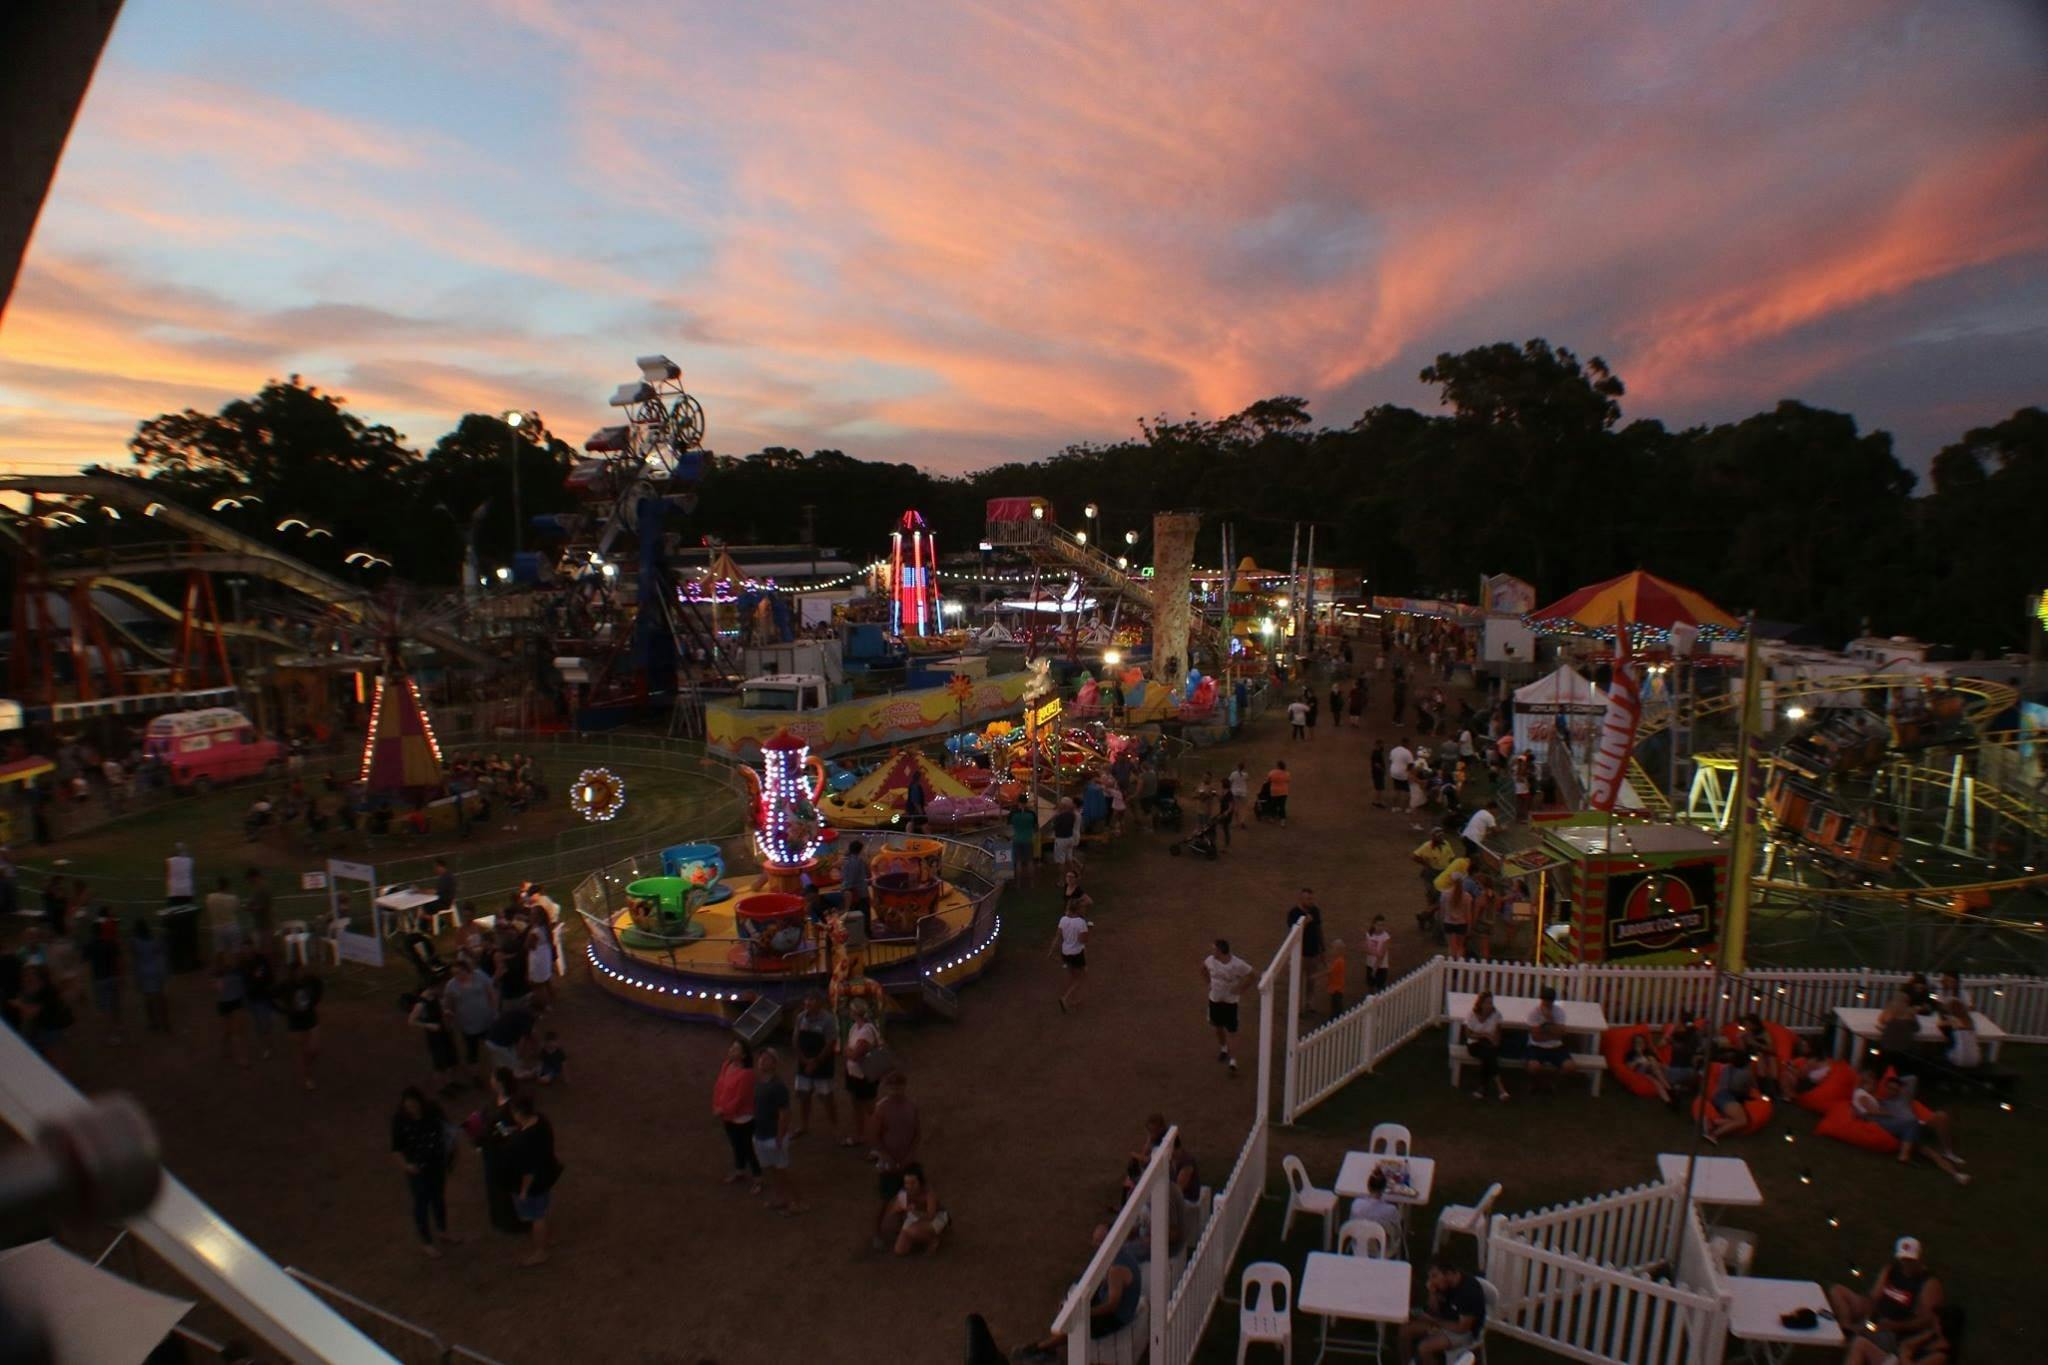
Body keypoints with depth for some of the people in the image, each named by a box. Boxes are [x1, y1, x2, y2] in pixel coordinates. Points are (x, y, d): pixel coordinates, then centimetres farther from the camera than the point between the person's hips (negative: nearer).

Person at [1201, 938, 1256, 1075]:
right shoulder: (1211, 960, -12)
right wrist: (1209, 983, 5)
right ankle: (1223, 1049, 47)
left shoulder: (1237, 965, -26)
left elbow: (1254, 973, -17)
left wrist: (1241, 988, -16)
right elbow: (1204, 967, 11)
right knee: (1218, 1027, 21)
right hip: (1214, 999, 5)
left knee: (1230, 1032, -3)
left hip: (1230, 1001, -5)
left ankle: (1232, 1060, 5)